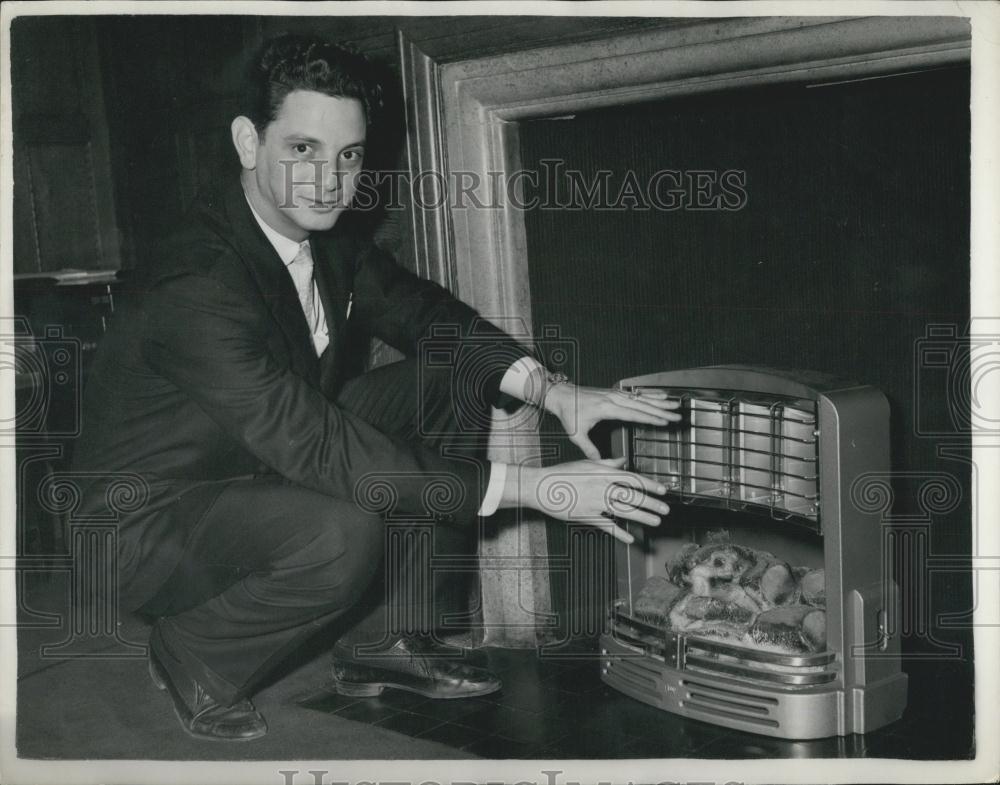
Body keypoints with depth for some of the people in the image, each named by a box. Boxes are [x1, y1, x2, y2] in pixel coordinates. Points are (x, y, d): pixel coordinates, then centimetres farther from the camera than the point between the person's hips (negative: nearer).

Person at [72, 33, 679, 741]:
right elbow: (320, 450, -35)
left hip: (277, 461, 8)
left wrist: (551, 390, -17)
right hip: (151, 524, -8)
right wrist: (531, 486, -35)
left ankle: (383, 639, 4)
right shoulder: (194, 284, -31)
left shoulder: (325, 238, -6)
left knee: (457, 380, -3)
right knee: (343, 535, -36)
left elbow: (424, 311, 2)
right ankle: (194, 656, -4)